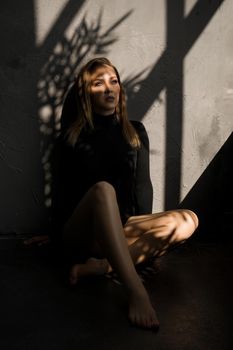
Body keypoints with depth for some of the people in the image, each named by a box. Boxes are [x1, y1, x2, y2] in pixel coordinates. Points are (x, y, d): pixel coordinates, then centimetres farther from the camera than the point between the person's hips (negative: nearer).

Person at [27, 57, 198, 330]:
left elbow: (143, 185, 8)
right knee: (103, 189, -36)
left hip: (121, 231, 3)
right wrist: (60, 234, -3)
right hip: (81, 233, -3)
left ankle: (98, 267, -31)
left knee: (187, 221, -23)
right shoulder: (73, 135, 7)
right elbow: (62, 189, 5)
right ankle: (136, 292, -44)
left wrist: (143, 233, -2)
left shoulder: (135, 132, 12)